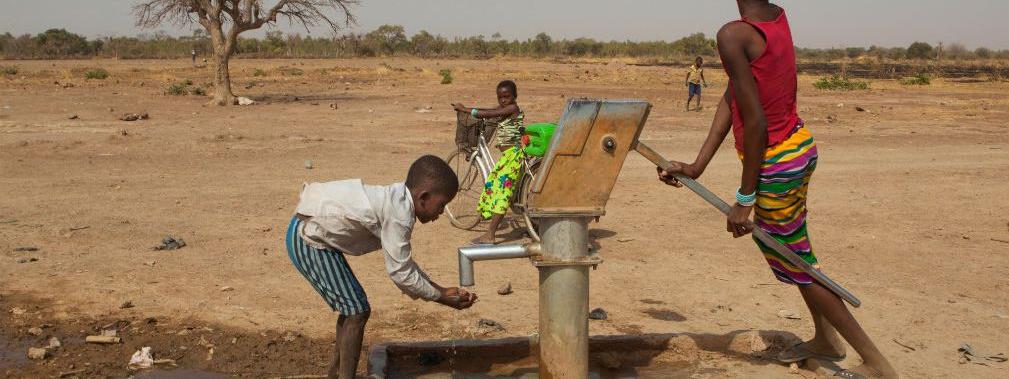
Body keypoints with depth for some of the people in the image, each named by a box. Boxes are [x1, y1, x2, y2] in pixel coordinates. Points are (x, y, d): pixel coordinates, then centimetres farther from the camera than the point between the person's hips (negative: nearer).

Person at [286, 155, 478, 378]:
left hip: (311, 232, 10)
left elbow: (403, 262, 12)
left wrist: (441, 289, 9)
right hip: (308, 241, -10)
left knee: (352, 309, 17)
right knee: (357, 312, -6)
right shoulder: (399, 215, -23)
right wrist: (440, 297, -8)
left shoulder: (397, 200, 5)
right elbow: (400, 273, -19)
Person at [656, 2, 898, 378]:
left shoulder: (733, 35, -25)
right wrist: (698, 166, -1)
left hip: (774, 163, -8)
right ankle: (825, 339, 46)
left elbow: (756, 121, -25)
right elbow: (732, 99, -1)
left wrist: (744, 199, -16)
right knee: (790, 248, 27)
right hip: (802, 146, 8)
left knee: (796, 265, 9)